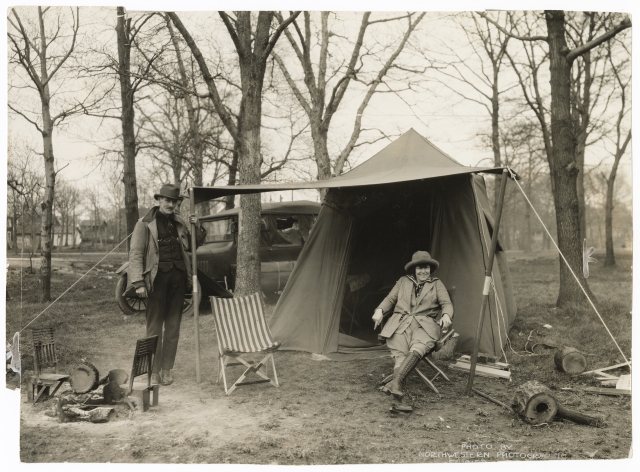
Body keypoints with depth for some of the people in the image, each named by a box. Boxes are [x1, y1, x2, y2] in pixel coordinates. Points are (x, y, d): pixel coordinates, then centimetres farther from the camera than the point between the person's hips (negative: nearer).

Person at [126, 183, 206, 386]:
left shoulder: (179, 224, 14)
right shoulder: (145, 224, -2)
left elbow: (191, 246, 26)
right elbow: (135, 255, -6)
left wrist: (198, 229, 7)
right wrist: (138, 283, -14)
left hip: (178, 278, 5)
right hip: (157, 278, -5)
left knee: (173, 328, 8)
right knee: (154, 328, 0)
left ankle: (167, 370, 17)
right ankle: (154, 372, 7)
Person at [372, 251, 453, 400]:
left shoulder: (437, 284, 21)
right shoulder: (403, 281, 23)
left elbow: (447, 303, 10)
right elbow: (390, 299, 20)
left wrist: (446, 315, -14)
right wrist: (379, 310, -2)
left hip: (424, 324, -1)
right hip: (401, 322, 1)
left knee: (418, 348, -36)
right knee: (400, 353, -28)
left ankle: (395, 382, -48)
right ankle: (398, 387, -46)